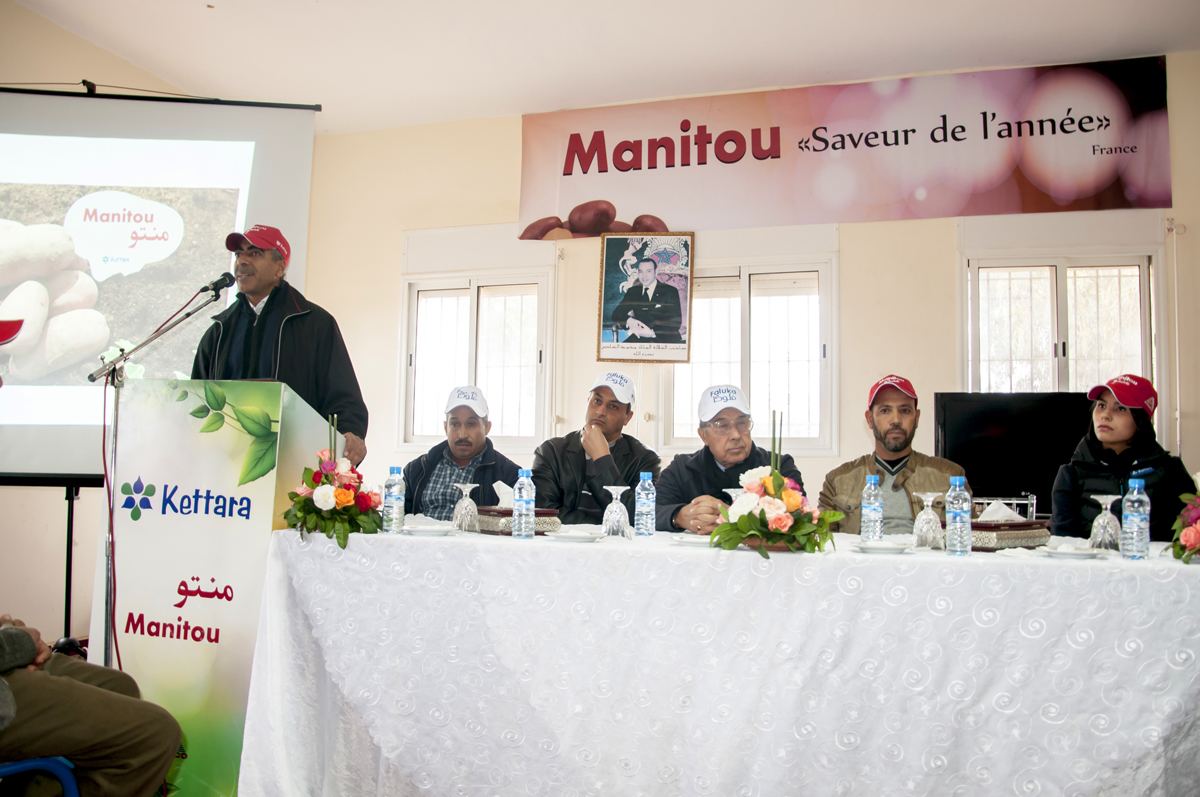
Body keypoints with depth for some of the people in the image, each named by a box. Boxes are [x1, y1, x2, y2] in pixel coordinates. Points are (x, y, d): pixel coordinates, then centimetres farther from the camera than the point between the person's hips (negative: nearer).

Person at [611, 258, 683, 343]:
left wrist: (653, 333, -22)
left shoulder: (670, 291, 4)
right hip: (640, 338, 3)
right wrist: (628, 320, -15)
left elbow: (675, 323, -5)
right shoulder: (633, 292, 16)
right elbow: (616, 315, 10)